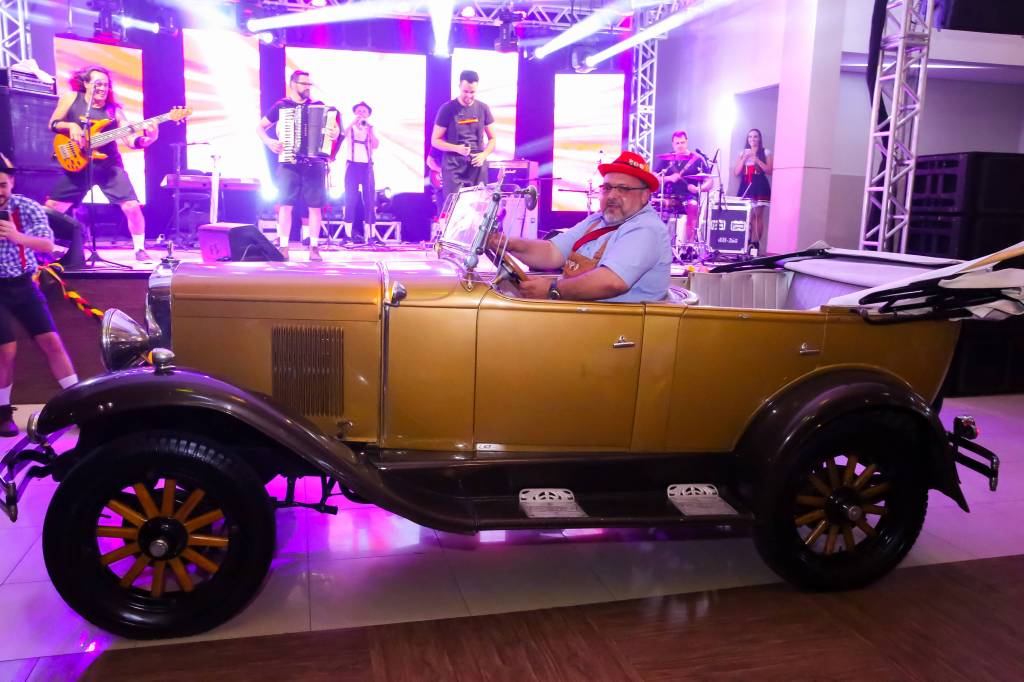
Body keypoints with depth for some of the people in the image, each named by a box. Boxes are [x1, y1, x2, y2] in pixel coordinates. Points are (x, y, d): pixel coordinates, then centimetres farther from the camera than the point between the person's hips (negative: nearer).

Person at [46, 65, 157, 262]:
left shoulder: (114, 110, 3)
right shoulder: (71, 98, 3)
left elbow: (131, 140, -5)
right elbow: (53, 124, 6)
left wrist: (146, 139, -26)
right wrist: (71, 126, -15)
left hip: (110, 166, 0)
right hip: (79, 165, 0)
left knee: (133, 207, -13)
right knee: (51, 209, 0)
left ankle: (139, 250, 2)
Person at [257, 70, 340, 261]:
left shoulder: (318, 105, 11)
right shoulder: (280, 106, 8)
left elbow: (334, 125, 11)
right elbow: (260, 127, 13)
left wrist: (335, 132, -12)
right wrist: (268, 141, -6)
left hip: (315, 163, 1)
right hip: (289, 163, -1)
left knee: (315, 206, -1)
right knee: (285, 204, -4)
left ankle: (314, 247, 6)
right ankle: (283, 247, 0)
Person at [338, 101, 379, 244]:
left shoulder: (370, 129, 14)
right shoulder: (350, 128, 11)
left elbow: (376, 145, -4)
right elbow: (343, 135, -11)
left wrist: (369, 129, -13)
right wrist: (354, 123, -16)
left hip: (367, 166, 2)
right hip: (352, 165, -2)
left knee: (370, 199, -3)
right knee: (350, 199, -5)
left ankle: (369, 233, -3)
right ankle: (348, 233, -4)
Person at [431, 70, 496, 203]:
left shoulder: (483, 109, 6)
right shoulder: (447, 109, -2)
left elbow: (492, 138, 13)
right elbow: (435, 141, 0)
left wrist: (484, 155, -7)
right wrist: (457, 148, -17)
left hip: (477, 166, 3)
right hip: (454, 167, -3)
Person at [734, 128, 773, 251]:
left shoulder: (766, 153, 7)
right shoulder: (743, 153, 16)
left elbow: (769, 171, -3)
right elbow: (736, 173, 8)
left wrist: (757, 159, -10)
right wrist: (744, 158, -4)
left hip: (760, 187, -3)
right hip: (745, 187, 3)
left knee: (758, 215, -8)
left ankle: (755, 243, -10)